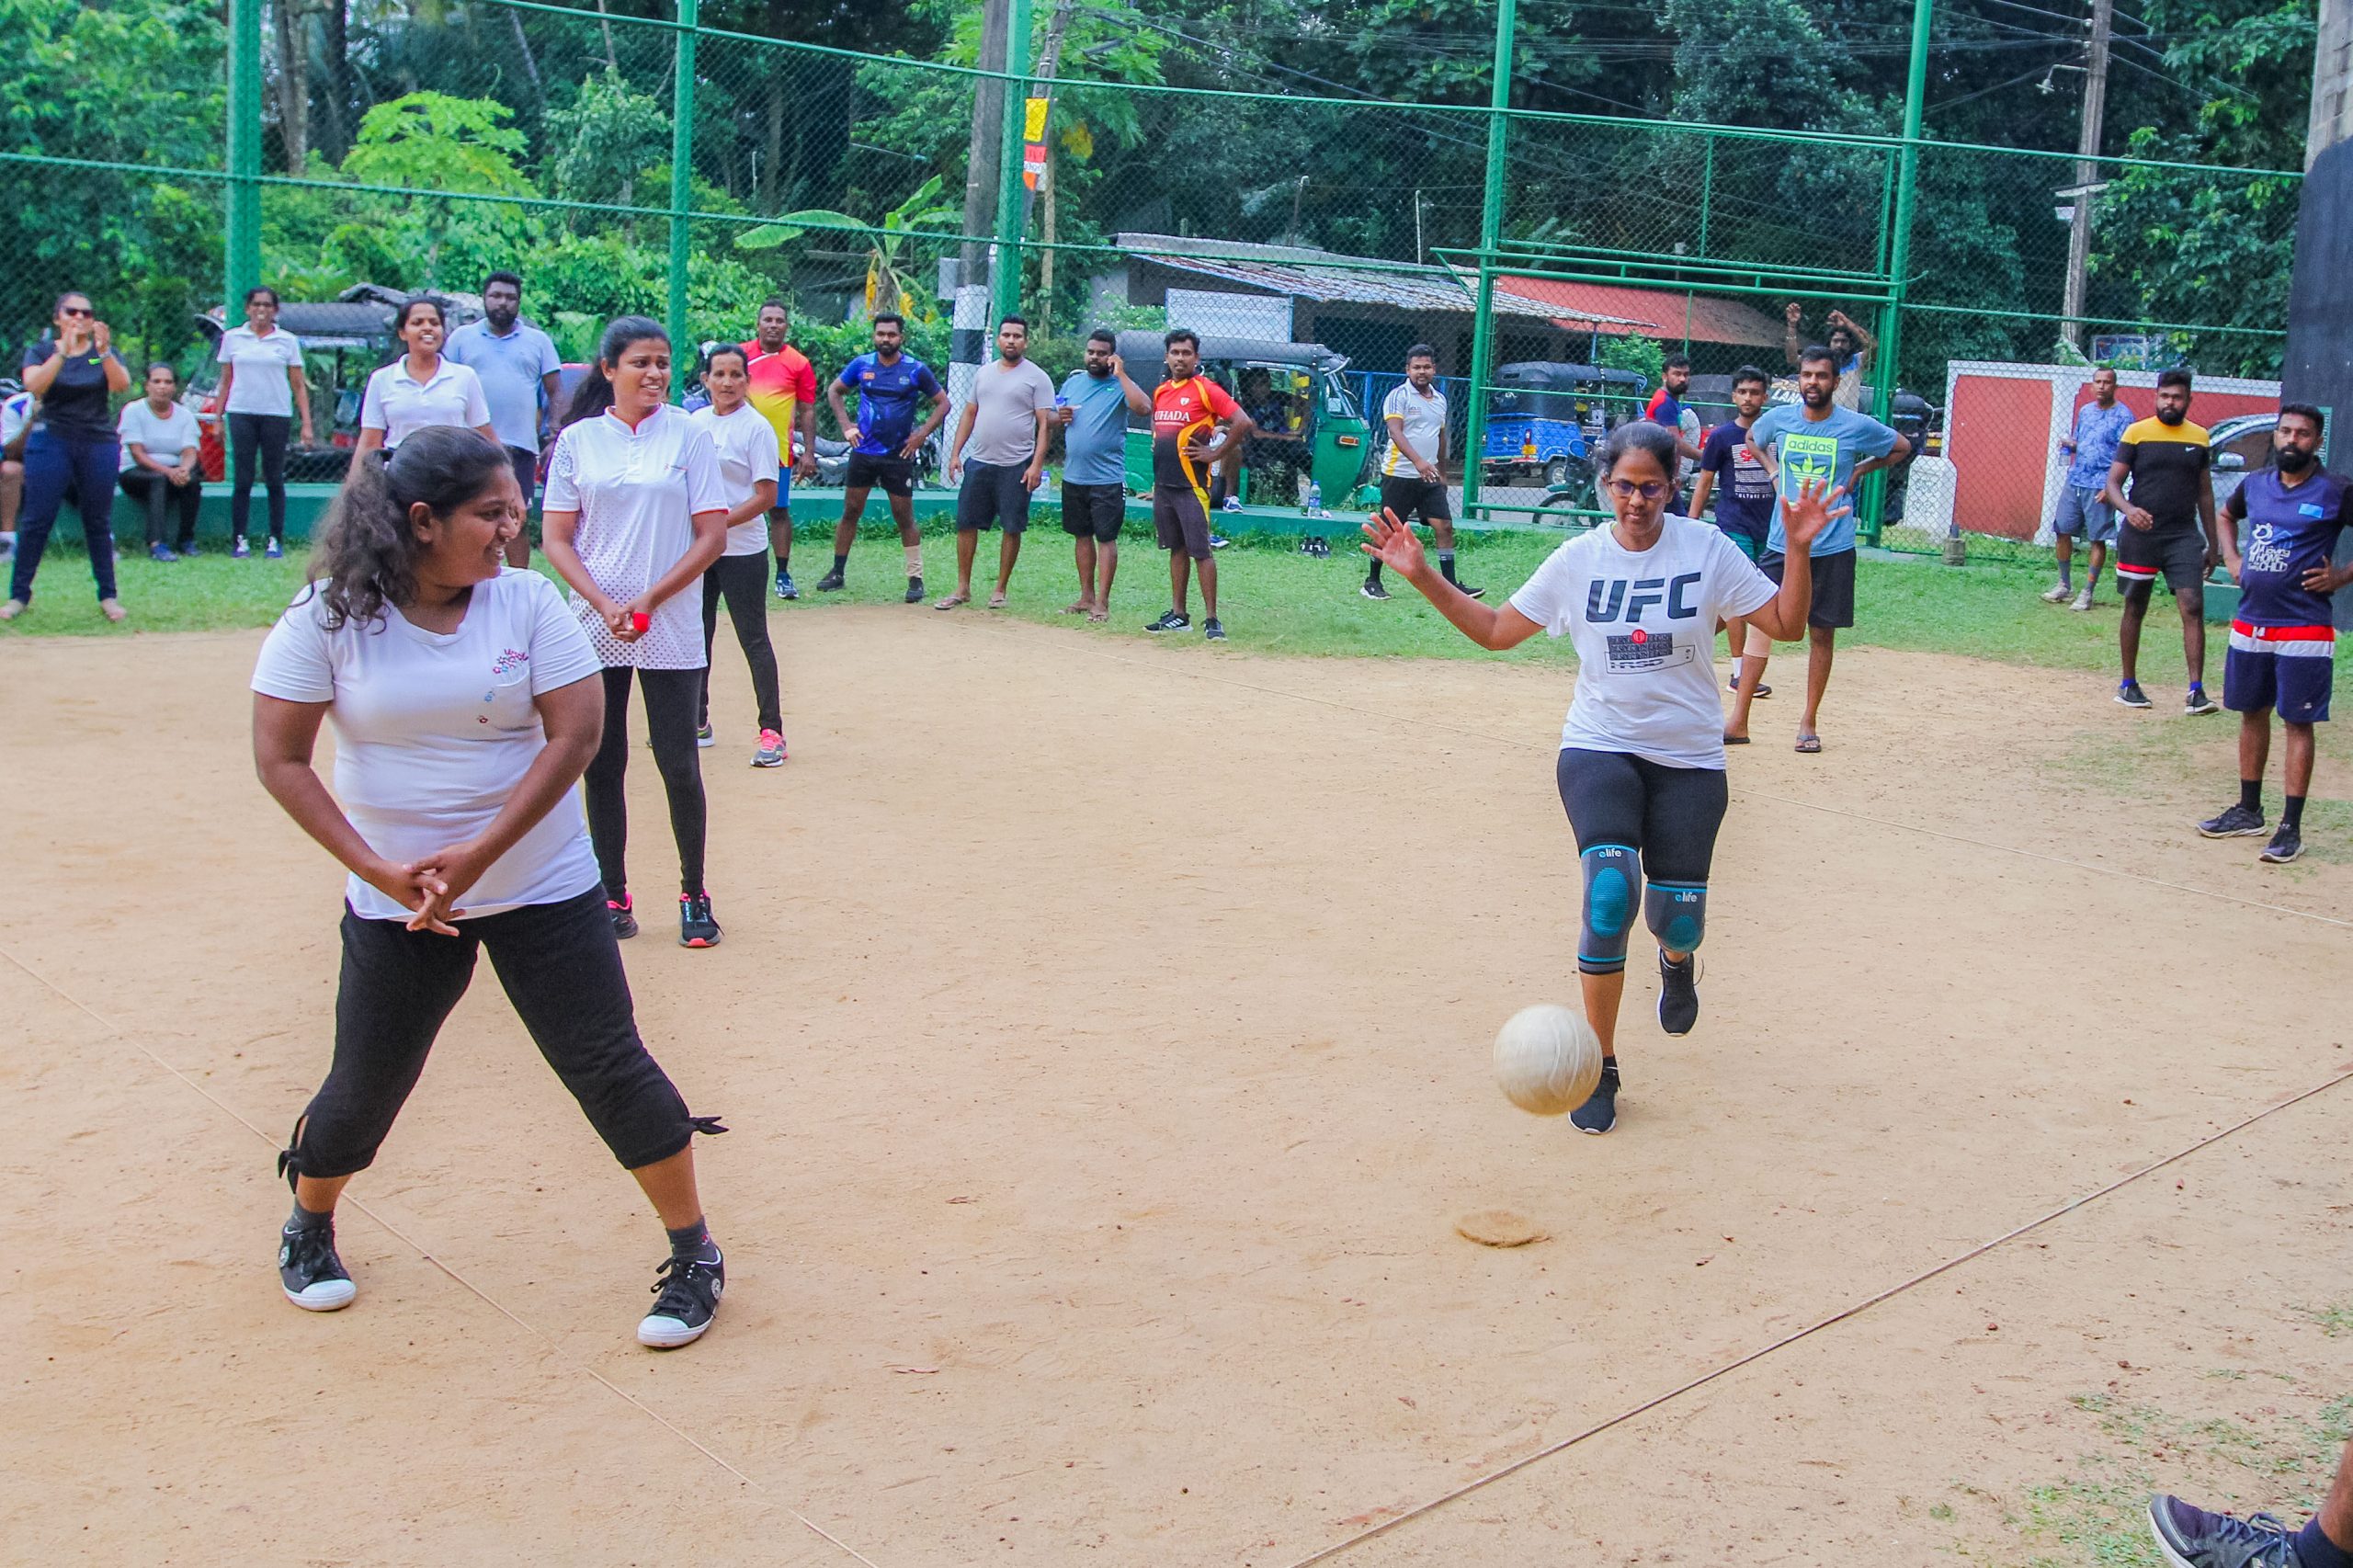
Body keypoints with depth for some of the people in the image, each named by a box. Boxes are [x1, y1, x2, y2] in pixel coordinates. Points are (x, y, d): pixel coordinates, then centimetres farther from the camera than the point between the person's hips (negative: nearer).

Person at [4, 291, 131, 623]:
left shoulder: (105, 351, 7)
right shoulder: (42, 351, 4)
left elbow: (122, 384, -13)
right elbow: (35, 386, -16)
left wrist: (104, 352, -28)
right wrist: (64, 350, -26)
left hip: (99, 443, 1)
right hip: (51, 441, -1)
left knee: (99, 523, 5)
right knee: (36, 520, -4)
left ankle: (108, 596, 11)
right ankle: (19, 595, 2)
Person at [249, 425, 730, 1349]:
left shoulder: (527, 601, -7)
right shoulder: (329, 616, -9)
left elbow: (575, 734, -11)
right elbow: (279, 759, -7)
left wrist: (478, 854, -19)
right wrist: (377, 867, -16)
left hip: (542, 889, 0)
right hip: (396, 903, 0)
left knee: (609, 1066, -2)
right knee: (368, 1083, 12)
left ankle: (695, 1255, 12)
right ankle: (309, 1229, 41)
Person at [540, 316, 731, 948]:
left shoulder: (689, 435, 1)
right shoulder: (578, 439, 4)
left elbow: (712, 537, -2)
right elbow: (555, 540, 3)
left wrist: (648, 600, -10)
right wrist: (604, 605, -11)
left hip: (670, 631, -2)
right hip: (594, 631, 2)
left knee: (680, 766, -1)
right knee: (602, 766, 6)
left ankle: (694, 895, 14)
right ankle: (613, 897, 16)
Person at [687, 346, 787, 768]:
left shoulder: (756, 427, -9)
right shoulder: (694, 423, 8)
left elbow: (766, 496, -13)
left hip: (742, 549, -6)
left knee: (753, 639, -4)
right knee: (695, 634, 14)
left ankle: (772, 730, 0)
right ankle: (696, 719, 28)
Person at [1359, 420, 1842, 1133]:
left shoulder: (1707, 549, -4)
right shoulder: (1578, 559, 0)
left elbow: (1785, 622, -3)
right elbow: (1495, 629, 7)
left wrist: (1799, 549, -18)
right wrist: (1422, 576, -2)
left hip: (1689, 760, 0)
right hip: (1599, 749, 0)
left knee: (1676, 919, -2)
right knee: (1610, 891, -23)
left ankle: (1676, 958, 42)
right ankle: (1600, 1066, -8)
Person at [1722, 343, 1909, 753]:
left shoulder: (1858, 426, -6)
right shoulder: (1778, 418, 0)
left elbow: (1901, 449, 11)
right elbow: (1753, 439, 24)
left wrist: (1858, 473, 2)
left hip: (1832, 549, -1)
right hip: (1781, 544, 1)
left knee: (1822, 633, 6)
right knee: (1761, 623, -4)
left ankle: (1809, 722, 17)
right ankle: (1739, 720, -1)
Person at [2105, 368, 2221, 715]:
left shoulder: (2199, 438, 9)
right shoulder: (2136, 433, 0)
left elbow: (2204, 493, 16)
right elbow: (2113, 483, -3)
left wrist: (2213, 544, 14)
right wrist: (2128, 509, -25)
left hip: (2184, 536, 2)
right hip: (2140, 535, -2)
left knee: (2193, 608, -10)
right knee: (2135, 610, 8)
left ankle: (2196, 691, -12)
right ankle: (2128, 684, 22)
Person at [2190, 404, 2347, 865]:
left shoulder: (2335, 493, -8)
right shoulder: (2255, 485, 7)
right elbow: (2225, 516, 28)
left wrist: (2342, 576, -12)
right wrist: (2231, 558, 13)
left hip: (2304, 630, -6)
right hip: (2250, 624, 6)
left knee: (2297, 723, -2)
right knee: (2251, 714, 14)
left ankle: (2291, 829, 1)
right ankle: (2248, 812, 27)